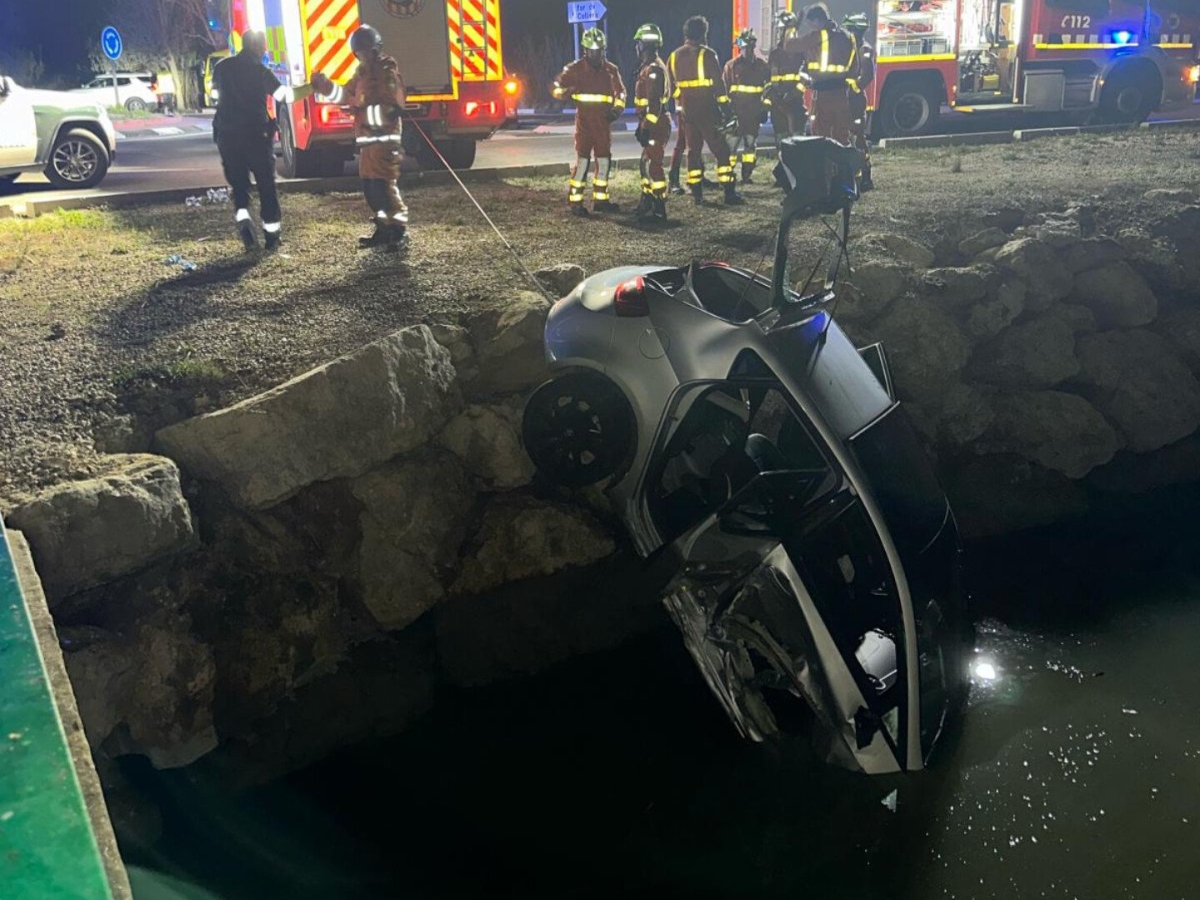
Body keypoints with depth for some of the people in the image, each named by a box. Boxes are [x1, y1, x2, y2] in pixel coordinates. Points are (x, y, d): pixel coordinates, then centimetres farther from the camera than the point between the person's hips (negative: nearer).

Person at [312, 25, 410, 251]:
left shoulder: (388, 72, -11)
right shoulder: (363, 72, 16)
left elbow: (390, 109, -19)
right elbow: (348, 94, 21)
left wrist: (363, 111, -24)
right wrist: (326, 86, 7)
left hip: (384, 140, -9)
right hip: (368, 139, 9)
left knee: (384, 186, -12)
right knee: (370, 188, 12)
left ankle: (400, 231, -5)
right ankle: (384, 228, 22)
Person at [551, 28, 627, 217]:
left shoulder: (611, 70, 8)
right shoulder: (575, 69, -2)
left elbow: (620, 92, 19)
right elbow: (556, 87, 1)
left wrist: (618, 109, 2)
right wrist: (565, 92, -22)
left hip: (604, 121, 5)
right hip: (584, 121, -5)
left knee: (604, 160, 8)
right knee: (582, 160, -9)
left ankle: (600, 199, 18)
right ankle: (574, 201, -5)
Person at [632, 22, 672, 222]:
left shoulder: (654, 69, -16)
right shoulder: (648, 67, 17)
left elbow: (655, 102, -23)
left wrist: (647, 127, -24)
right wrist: (642, 124, 24)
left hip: (656, 124, -11)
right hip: (651, 124, 11)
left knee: (653, 164, -9)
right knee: (646, 163, 16)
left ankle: (659, 209, -7)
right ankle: (647, 204, 25)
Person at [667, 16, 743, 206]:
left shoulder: (674, 56, 9)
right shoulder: (707, 54, -9)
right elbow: (718, 83, -12)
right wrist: (726, 107, -7)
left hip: (687, 110, 6)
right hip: (707, 110, -6)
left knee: (693, 150, 14)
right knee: (721, 150, -3)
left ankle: (696, 193, 12)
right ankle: (730, 193, -8)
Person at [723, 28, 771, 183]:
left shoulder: (762, 65, 8)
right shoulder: (731, 66, 4)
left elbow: (769, 87, 11)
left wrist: (765, 108, 6)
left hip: (754, 112, 2)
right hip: (735, 111, -2)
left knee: (751, 143, 4)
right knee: (731, 143, -8)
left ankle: (746, 175, 10)